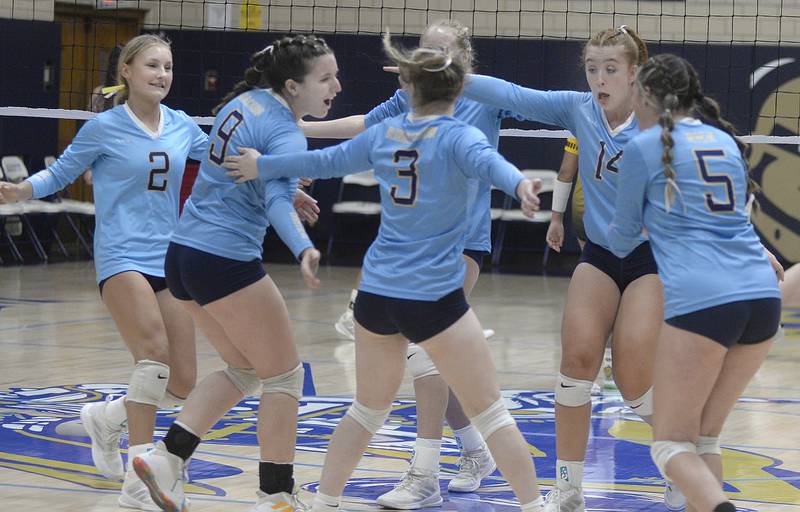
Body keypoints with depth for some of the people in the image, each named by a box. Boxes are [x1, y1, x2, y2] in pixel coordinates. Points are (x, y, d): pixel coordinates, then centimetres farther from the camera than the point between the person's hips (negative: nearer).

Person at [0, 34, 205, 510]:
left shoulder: (182, 127, 8)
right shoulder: (104, 128, -3)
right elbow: (60, 172, 5)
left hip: (169, 261, 5)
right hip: (122, 259, -5)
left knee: (182, 385, 1)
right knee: (155, 354, -28)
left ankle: (107, 417, 30)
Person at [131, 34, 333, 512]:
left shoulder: (246, 101, 9)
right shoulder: (286, 135, -15)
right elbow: (277, 201, -32)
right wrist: (304, 250, -48)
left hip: (185, 253, 9)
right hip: (226, 262, -9)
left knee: (244, 369, 19)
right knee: (284, 375, 4)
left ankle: (165, 457, 7)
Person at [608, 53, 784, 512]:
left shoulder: (643, 147, 3)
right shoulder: (726, 140, 19)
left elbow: (623, 240, 16)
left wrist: (617, 238, 38)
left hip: (699, 299, -6)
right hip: (763, 296, 6)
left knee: (673, 444, 1)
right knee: (704, 437, 19)